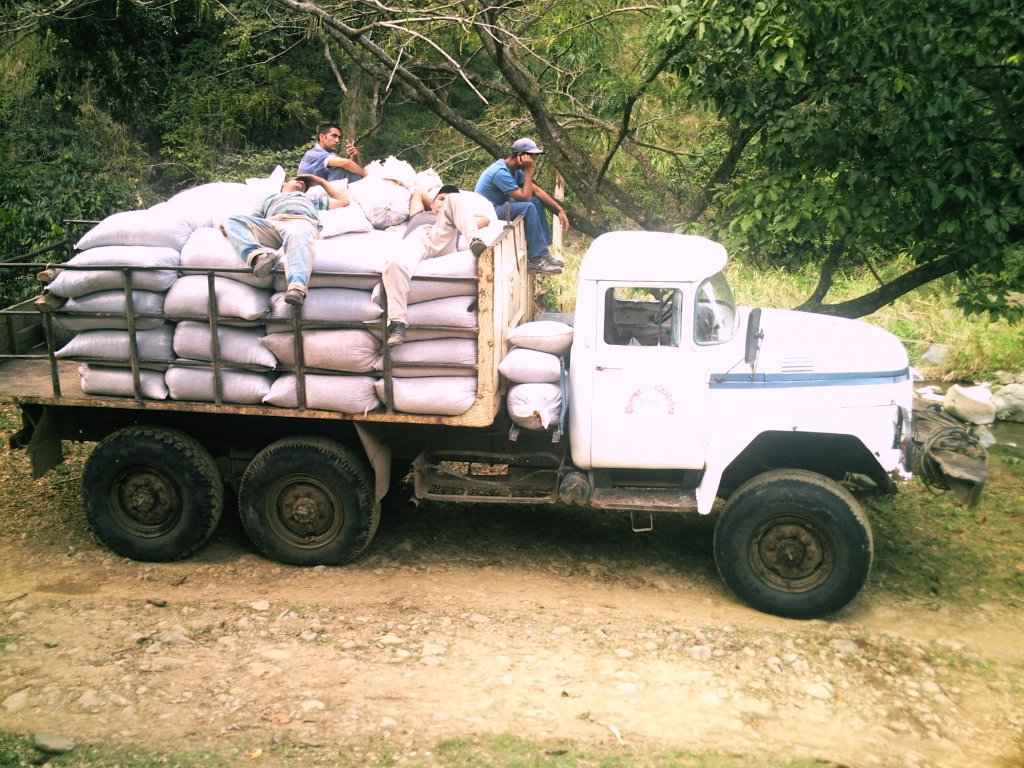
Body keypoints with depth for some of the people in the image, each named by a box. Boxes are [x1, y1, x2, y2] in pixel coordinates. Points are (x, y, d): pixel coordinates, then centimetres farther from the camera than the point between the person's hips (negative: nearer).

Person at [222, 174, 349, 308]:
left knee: (297, 236, -42)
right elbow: (251, 220, 27)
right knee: (232, 220, -25)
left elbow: (343, 200, 43)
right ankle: (259, 255, -47)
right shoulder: (269, 198, 44)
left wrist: (321, 181, 48)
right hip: (271, 225, 2)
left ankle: (297, 288, -67)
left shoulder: (312, 198, 48)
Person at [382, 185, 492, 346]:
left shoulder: (452, 222, 45)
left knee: (454, 199, -17)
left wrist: (456, 210, 37)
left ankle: (474, 240, -37)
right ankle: (397, 323, -40)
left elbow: (485, 218, 38)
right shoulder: (419, 215, 48)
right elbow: (419, 193, 64)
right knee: (396, 263, -37)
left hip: (444, 243, 0)